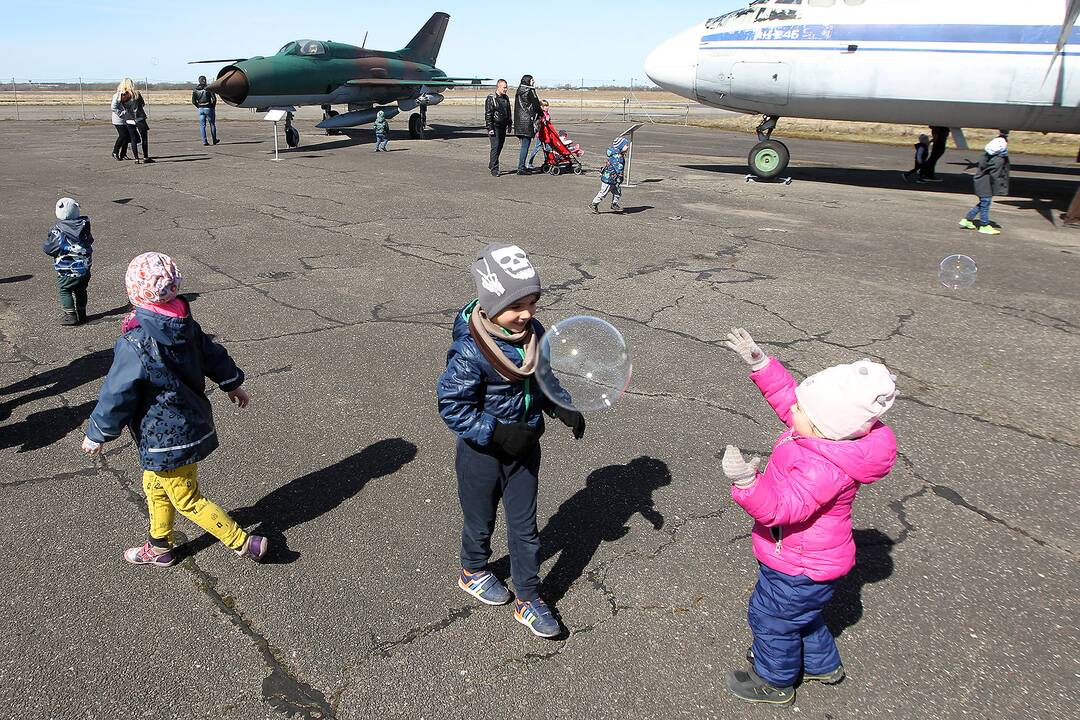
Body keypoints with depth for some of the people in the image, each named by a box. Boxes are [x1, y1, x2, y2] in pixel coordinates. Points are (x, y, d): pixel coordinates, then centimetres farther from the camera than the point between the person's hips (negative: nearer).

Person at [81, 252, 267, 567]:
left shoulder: (136, 343, -27)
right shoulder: (186, 325, -4)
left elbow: (117, 395, -18)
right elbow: (213, 354, 12)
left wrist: (96, 434, -3)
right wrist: (232, 383, 30)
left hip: (165, 438, -8)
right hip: (193, 424, 8)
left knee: (187, 500, 7)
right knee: (155, 486, 26)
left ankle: (244, 542, 13)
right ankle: (159, 547, 42)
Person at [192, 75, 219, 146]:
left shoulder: (195, 90, 4)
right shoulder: (208, 88, -9)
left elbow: (193, 101, 3)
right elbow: (214, 98, -14)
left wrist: (199, 107, 16)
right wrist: (213, 106, 2)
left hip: (200, 109, 3)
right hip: (208, 108, -3)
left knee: (202, 125, 5)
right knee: (212, 124, 11)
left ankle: (204, 141, -2)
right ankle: (214, 140, 19)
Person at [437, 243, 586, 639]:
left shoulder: (534, 334, -8)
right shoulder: (470, 351, -28)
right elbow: (452, 406, -24)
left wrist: (562, 408, -9)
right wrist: (498, 433, -28)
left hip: (525, 447, 5)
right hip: (483, 453, -4)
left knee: (525, 525, 12)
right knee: (481, 520, 19)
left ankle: (528, 600, 27)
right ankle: (473, 572, 49)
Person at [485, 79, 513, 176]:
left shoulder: (506, 98, 12)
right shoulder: (491, 98, -10)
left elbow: (508, 112, 22)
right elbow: (488, 114, -13)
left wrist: (509, 124, 18)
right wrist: (490, 128, -18)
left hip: (503, 126, 7)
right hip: (494, 126, -7)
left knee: (500, 146, 11)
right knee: (495, 146, -13)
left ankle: (491, 165, 26)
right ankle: (494, 168, -11)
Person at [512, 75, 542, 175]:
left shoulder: (519, 92, 15)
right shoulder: (530, 91, -9)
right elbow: (536, 104, -6)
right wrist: (540, 115, 11)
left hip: (519, 120, 9)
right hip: (527, 121, -8)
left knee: (524, 145, 15)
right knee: (525, 145, -7)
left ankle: (521, 167, 18)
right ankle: (521, 168, -8)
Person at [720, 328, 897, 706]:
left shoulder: (824, 470, -40)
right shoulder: (829, 433, -13)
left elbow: (781, 507, -43)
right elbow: (785, 394, 1)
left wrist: (747, 483, -60)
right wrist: (759, 363, -6)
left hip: (800, 569, -9)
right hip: (808, 557, 9)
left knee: (771, 618, 16)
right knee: (800, 613, 33)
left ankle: (774, 682, 43)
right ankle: (822, 664, 56)